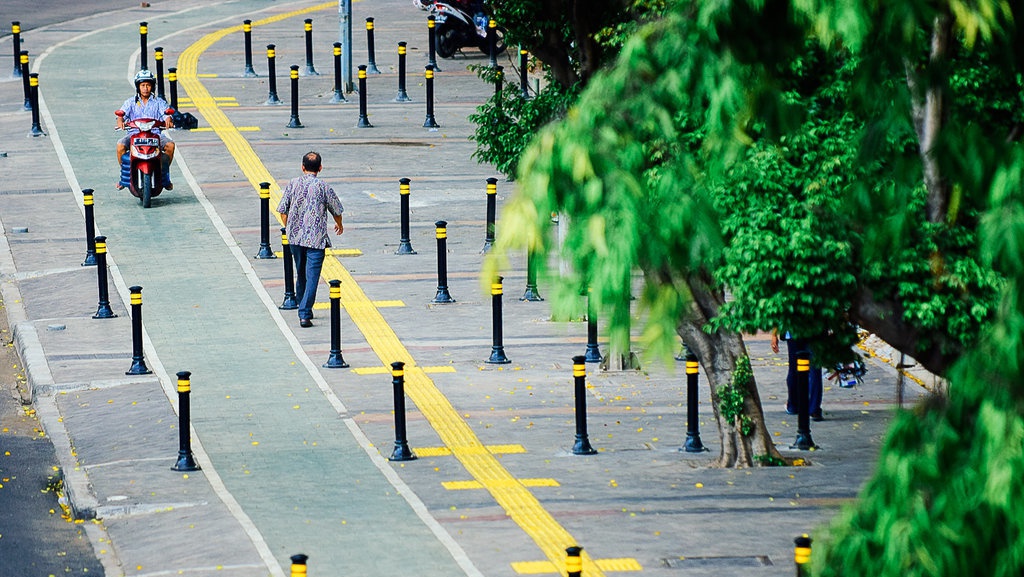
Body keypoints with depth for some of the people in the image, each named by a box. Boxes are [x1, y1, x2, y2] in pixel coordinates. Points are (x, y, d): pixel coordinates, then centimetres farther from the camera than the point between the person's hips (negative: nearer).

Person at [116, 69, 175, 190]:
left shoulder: (159, 102, 13)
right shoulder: (131, 102, 14)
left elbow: (166, 113, -2)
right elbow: (122, 113, -1)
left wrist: (168, 120, -27)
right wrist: (120, 121, -26)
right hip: (134, 133, 0)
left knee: (170, 145, -26)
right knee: (120, 145, -28)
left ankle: (165, 175, -7)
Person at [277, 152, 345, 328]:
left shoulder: (293, 184, 0)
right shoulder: (324, 187, -7)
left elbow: (282, 210, 3)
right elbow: (337, 210, 6)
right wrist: (339, 225, 28)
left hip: (295, 236, 4)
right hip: (316, 239, -4)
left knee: (301, 275, 19)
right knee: (312, 277, -4)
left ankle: (304, 310, 32)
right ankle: (304, 315, -13)